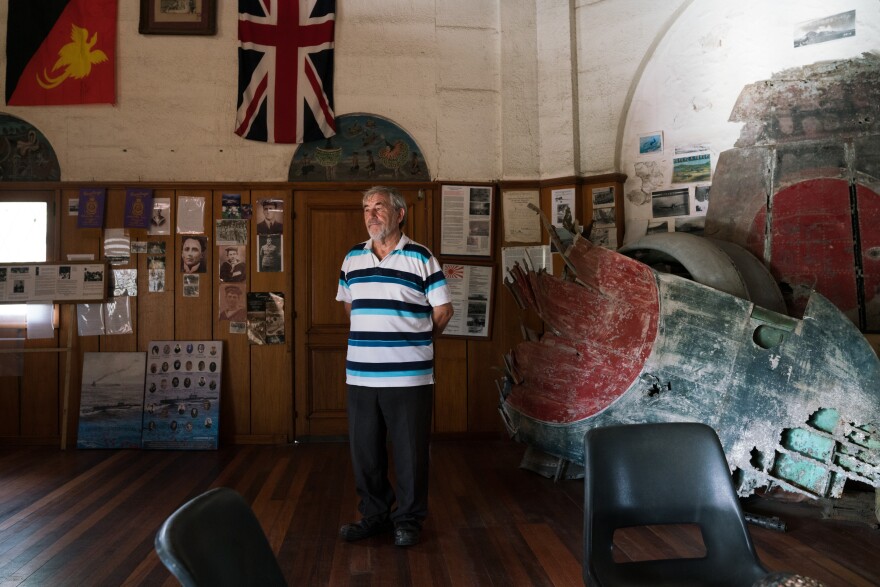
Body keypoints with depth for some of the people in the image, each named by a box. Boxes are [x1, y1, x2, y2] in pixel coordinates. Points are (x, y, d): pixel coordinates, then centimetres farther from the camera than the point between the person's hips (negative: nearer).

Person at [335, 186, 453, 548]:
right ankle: (374, 515, 31)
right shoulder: (352, 259, 10)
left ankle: (409, 519, 23)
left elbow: (443, 309, 0)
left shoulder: (420, 258, -4)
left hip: (409, 377, -4)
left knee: (410, 451, 5)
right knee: (364, 450, 13)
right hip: (360, 375, 5)